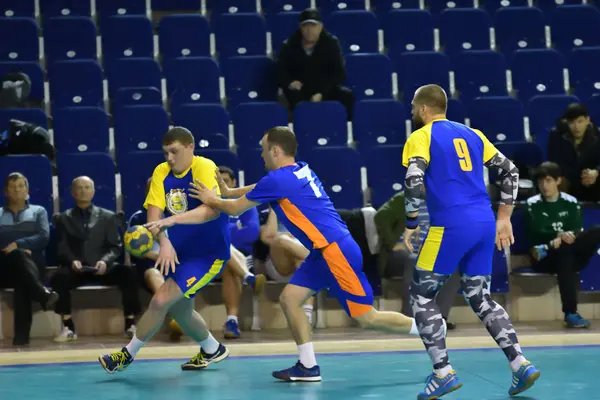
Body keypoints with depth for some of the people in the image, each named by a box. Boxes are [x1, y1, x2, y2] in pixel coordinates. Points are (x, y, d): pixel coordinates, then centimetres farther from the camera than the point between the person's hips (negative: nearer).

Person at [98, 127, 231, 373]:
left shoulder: (204, 168, -19)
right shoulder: (162, 173, -2)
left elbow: (212, 210, -34)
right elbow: (153, 215, -10)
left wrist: (172, 221, -44)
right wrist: (164, 242, -30)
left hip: (208, 254, -8)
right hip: (180, 251, 8)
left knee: (161, 301, -14)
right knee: (179, 310, 18)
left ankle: (128, 355, 4)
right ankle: (212, 350, 44)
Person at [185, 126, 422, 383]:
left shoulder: (279, 179, -13)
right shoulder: (300, 170, 12)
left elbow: (236, 209, 0)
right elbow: (259, 189, 34)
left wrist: (212, 200, 18)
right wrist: (228, 191, 33)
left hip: (336, 251, -10)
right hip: (325, 251, 10)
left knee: (367, 318, -5)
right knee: (289, 299, 6)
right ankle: (308, 367, 6)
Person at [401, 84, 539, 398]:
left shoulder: (420, 138, 1)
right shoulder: (471, 134, 20)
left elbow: (414, 183, -15)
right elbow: (510, 171, 18)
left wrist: (410, 225, -4)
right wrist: (503, 218, 20)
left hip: (451, 226, -6)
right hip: (485, 223, 6)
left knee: (421, 295, 7)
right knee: (480, 299, 17)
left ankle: (443, 372, -3)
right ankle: (520, 364, 2)